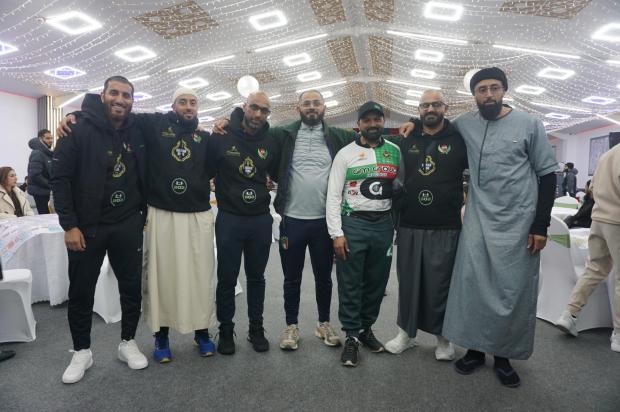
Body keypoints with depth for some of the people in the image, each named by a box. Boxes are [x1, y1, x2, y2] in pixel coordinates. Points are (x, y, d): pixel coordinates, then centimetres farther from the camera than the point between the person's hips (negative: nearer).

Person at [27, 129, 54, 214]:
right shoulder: (37, 154, -13)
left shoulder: (48, 153, 15)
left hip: (46, 190, 9)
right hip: (40, 191, -9)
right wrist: (50, 185, -14)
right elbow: (35, 175, -22)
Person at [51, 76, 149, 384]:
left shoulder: (137, 133, 3)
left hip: (128, 225, 3)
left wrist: (144, 213, 7)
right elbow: (59, 178, -10)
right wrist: (69, 224, -14)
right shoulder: (80, 131, -8)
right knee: (81, 292, 8)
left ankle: (127, 343, 27)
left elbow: (143, 176, 14)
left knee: (132, 287, 9)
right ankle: (81, 352, 26)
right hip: (86, 227, -3)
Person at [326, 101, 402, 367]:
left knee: (377, 281, 11)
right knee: (350, 283, 2)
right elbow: (333, 195, -3)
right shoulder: (346, 153, 0)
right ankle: (352, 336, 16)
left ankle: (366, 327, 29)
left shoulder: (395, 151, 8)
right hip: (353, 224, -3)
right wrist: (336, 233, -10)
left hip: (383, 224, 3)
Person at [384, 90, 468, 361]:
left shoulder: (460, 140, 0)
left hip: (445, 229, -3)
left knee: (441, 285, 5)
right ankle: (406, 332, 27)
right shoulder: (407, 141, 10)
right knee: (408, 282, 11)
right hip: (409, 227, 3)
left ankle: (443, 337, 24)